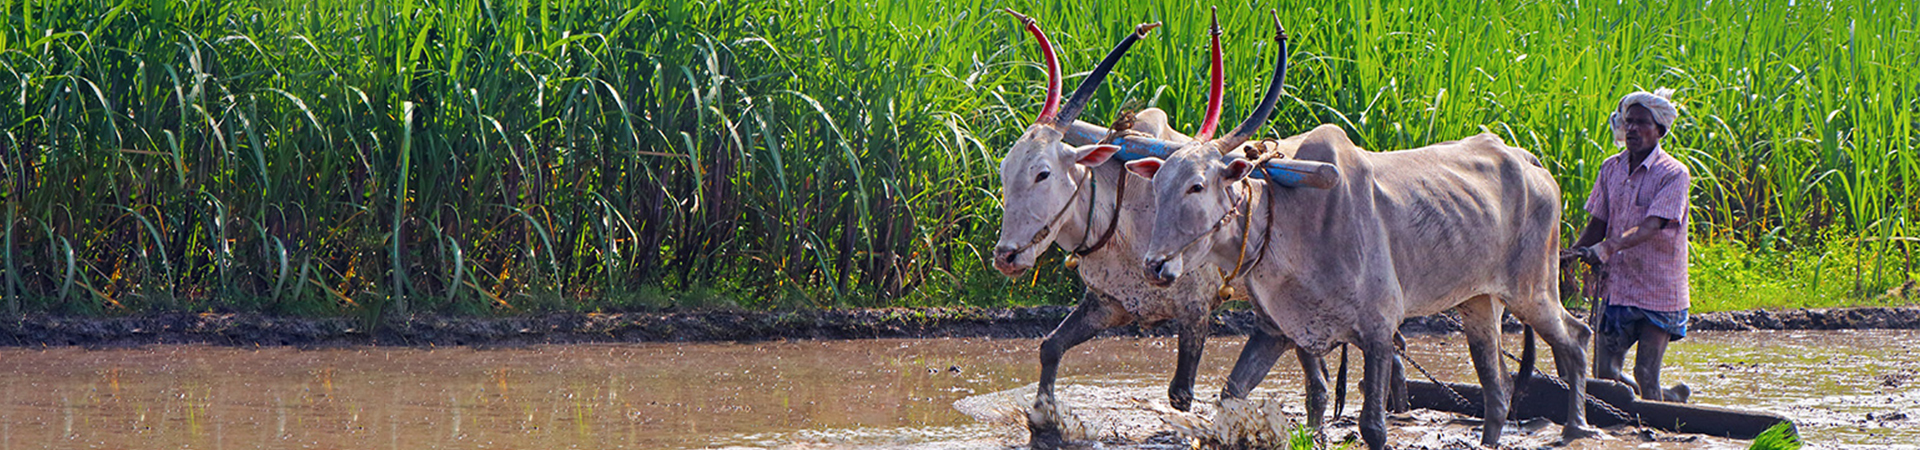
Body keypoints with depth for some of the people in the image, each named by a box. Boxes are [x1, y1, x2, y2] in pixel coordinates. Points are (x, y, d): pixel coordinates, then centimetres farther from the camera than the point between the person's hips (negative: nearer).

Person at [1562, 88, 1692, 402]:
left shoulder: (1673, 174, -12)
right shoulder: (1611, 169, 6)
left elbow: (1652, 226, -23)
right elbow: (1598, 223, 8)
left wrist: (1607, 248, -38)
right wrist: (1573, 252, -12)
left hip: (1659, 292, -5)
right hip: (1616, 288, 5)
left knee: (1646, 376, -8)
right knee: (1605, 375, 5)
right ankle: (1672, 400, 28)